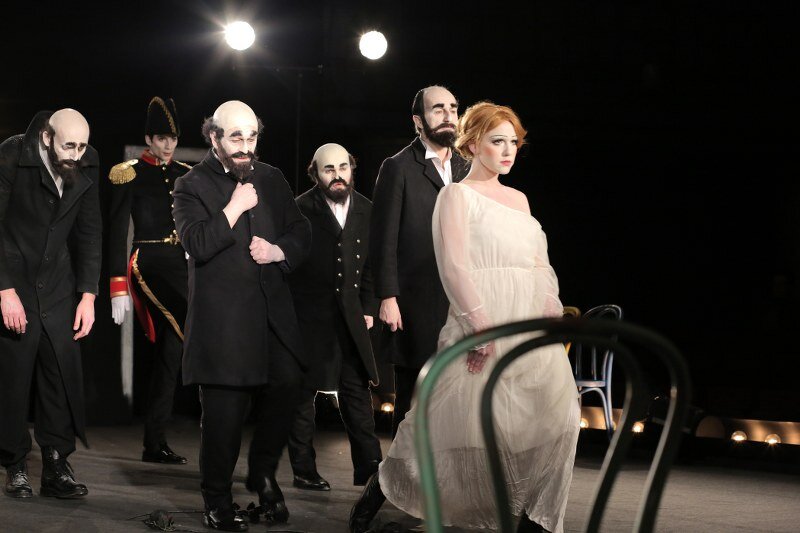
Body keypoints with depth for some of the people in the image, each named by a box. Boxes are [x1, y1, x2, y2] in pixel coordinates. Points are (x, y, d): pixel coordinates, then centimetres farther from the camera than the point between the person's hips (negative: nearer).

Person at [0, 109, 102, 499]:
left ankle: (57, 468, 4)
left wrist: (88, 294, -1)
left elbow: (90, 232, 4)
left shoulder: (87, 165, -2)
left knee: (64, 376, -2)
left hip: (58, 289, 4)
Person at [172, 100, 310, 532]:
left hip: (273, 310, 5)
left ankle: (263, 473, 24)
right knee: (225, 410, -2)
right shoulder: (191, 186, -1)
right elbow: (197, 244, -15)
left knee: (285, 389, -2)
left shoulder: (271, 179, 14)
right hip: (223, 317, -4)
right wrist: (234, 208, -14)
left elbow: (301, 232, 18)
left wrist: (280, 251, -2)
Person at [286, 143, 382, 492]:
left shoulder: (366, 211, 7)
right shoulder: (300, 210, -9)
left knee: (357, 389, 5)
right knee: (302, 392, 4)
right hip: (308, 315, -4)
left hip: (350, 316, 4)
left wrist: (368, 308, 7)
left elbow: (371, 266, 13)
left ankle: (369, 466, 11)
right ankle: (304, 469, 12)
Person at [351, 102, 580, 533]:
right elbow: (453, 265, -11)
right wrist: (481, 323, -20)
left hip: (531, 327, 7)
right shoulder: (456, 196, -1)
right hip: (481, 320, -7)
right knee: (459, 417, -7)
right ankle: (383, 486, 12)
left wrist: (552, 304, -1)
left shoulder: (518, 199, 20)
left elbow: (537, 260, 18)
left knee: (555, 415, -2)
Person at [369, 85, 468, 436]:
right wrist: (387, 297, -11)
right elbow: (384, 239, -5)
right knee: (411, 403, 3)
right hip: (415, 305, -4)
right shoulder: (397, 168, 0)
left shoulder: (466, 170, 14)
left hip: (461, 302, 4)